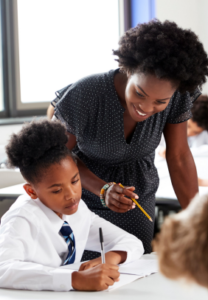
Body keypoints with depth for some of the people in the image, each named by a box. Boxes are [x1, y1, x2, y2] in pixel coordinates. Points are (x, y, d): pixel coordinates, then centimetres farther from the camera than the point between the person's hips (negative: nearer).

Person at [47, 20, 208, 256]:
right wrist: (102, 189, -29)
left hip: (138, 200, 3)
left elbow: (179, 159, -10)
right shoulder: (82, 96, -30)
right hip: (84, 197, -2)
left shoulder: (177, 97, -21)